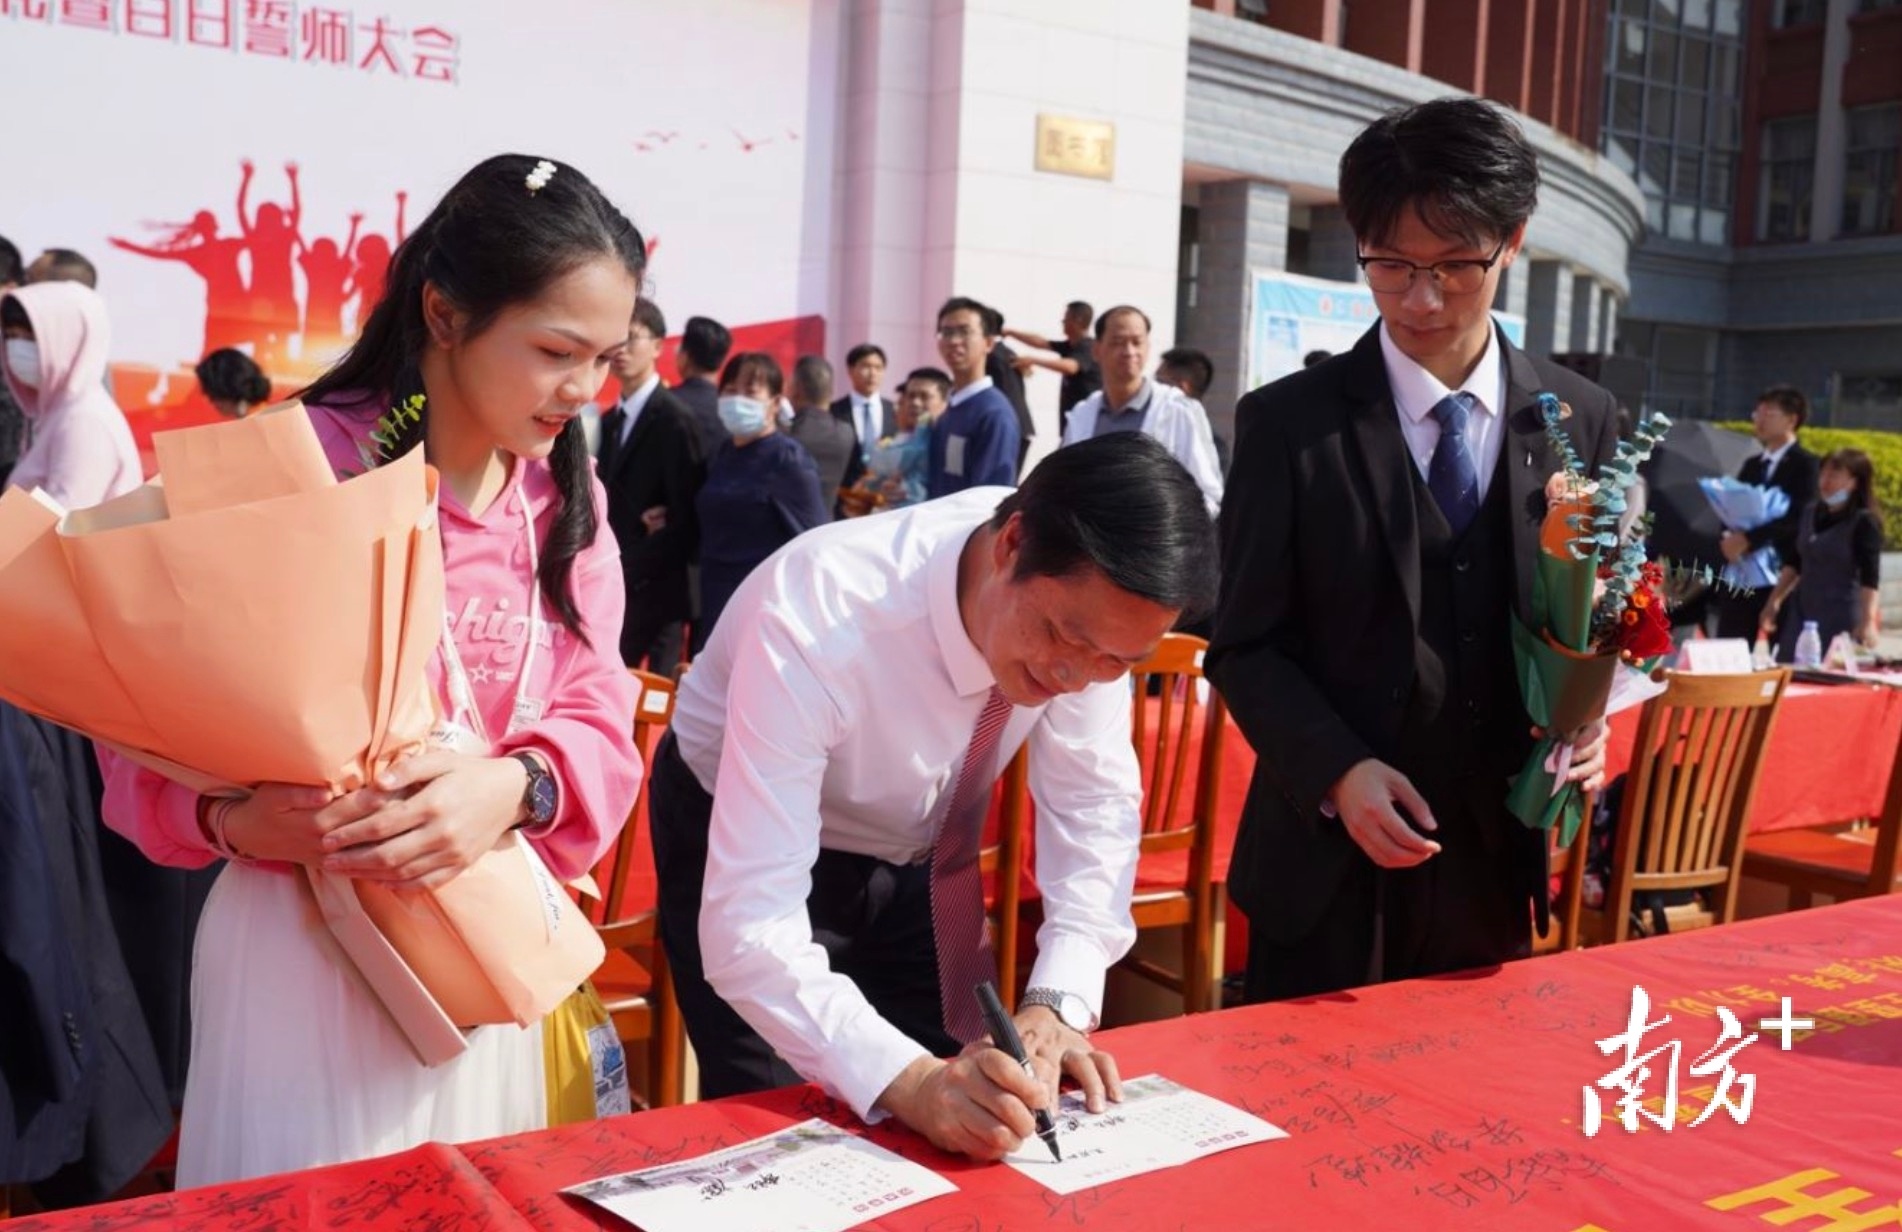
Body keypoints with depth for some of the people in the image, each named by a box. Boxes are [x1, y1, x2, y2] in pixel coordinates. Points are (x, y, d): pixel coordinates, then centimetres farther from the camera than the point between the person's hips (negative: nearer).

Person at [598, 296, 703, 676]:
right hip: (611, 592, 7)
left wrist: (626, 569, -16)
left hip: (652, 595, -7)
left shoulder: (675, 419, -9)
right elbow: (613, 505, 15)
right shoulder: (610, 421, 15)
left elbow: (687, 522, -13)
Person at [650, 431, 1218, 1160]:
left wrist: (1057, 1004, -28)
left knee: (959, 1135, 7)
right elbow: (748, 929, -42)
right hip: (741, 833, -4)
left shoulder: (1088, 603, -25)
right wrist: (907, 1080, -54)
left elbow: (1094, 802, -14)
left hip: (916, 850, 4)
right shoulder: (819, 620, -40)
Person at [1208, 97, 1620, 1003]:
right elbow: (1246, 645, -5)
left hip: (1497, 861, 3)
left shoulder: (1581, 420, 3)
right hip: (1330, 863, -2)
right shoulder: (1289, 422, -6)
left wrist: (1580, 719, -9)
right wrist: (1339, 774, -18)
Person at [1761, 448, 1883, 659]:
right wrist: (1773, 602, 16)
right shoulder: (1811, 514, 10)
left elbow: (1870, 578, -16)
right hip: (1802, 612, 6)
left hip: (1842, 618, -6)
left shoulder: (1864, 522, -9)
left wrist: (1868, 622, -26)